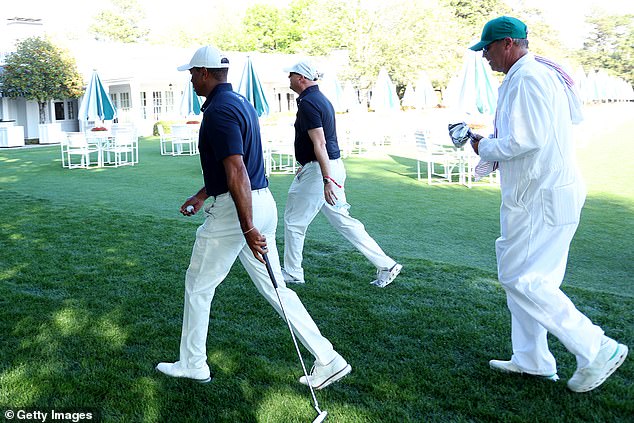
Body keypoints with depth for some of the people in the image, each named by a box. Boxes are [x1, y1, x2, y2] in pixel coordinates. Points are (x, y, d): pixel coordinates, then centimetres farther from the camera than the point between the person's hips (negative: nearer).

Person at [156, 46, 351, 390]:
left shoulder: (218, 111, -16)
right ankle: (327, 359, 10)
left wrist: (248, 229, -27)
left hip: (235, 209, -9)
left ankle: (193, 365, 26)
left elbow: (237, 173, -25)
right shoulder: (240, 102, 16)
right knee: (274, 287, 11)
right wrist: (202, 196, 29)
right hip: (262, 204, 9)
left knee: (198, 286, 10)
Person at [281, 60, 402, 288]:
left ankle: (292, 273, 19)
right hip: (334, 166, 10)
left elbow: (319, 144, -24)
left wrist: (326, 179, -28)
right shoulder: (321, 99, 16)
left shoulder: (308, 103, -15)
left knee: (293, 220, 5)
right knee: (343, 221, 10)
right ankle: (386, 265, 10)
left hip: (319, 171, -10)